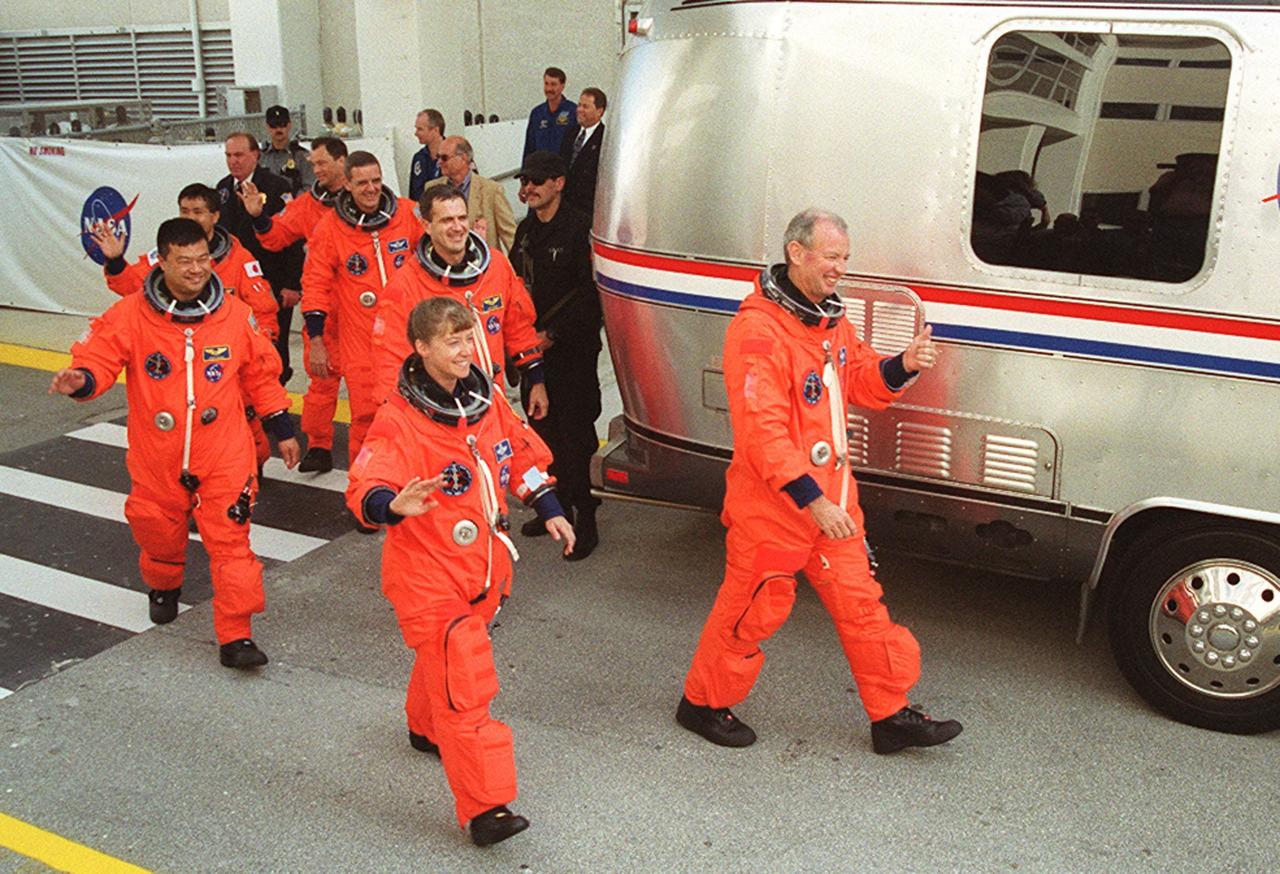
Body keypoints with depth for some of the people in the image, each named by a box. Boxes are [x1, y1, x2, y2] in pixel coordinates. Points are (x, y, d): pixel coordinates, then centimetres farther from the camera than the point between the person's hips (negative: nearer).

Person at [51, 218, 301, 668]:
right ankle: (164, 588, 52)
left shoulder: (234, 314, -2)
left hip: (224, 454, -1)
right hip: (157, 457, 1)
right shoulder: (131, 315, -7)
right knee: (158, 531, 18)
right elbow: (98, 359, -5)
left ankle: (236, 635, 2)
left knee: (230, 539, -6)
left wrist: (281, 428, 12)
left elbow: (261, 373, 8)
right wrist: (82, 379, -29)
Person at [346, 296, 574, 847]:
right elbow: (365, 489, -28)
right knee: (462, 683, -11)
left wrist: (549, 509, 15)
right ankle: (484, 806, -7)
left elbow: (522, 454, 17)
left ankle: (426, 727, 56)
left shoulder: (486, 399, 3)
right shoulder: (398, 422, -19)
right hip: (428, 576, -7)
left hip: (483, 567, 7)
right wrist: (394, 505, -49)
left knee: (449, 663, 27)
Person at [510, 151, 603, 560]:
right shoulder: (525, 230, 12)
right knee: (543, 428, 13)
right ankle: (558, 506, 27)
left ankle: (585, 521, 1)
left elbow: (589, 294, -16)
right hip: (532, 347, 8)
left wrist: (553, 334, -16)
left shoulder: (578, 229, -12)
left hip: (572, 350, -7)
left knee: (574, 436, -7)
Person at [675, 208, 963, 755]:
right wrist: (812, 499, -27)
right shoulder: (759, 330, -20)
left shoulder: (830, 318, 10)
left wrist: (903, 367, -2)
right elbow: (762, 432, -25)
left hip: (833, 500, 8)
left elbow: (861, 382, 19)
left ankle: (891, 716, 26)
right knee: (752, 611, 6)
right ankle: (701, 703, 28)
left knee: (861, 605, 13)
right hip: (772, 505, -8)